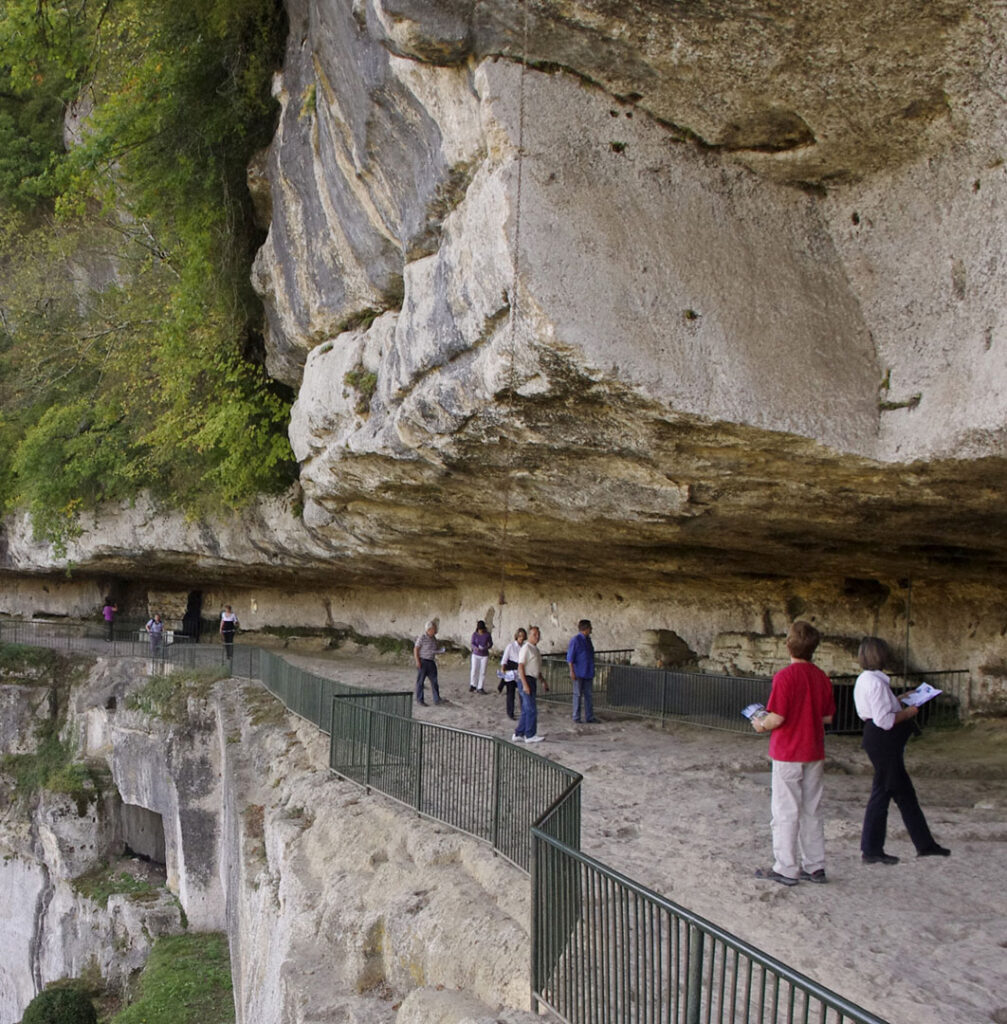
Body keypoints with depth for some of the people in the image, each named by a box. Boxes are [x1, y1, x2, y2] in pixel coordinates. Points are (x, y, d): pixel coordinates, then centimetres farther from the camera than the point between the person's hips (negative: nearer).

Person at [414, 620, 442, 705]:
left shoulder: (434, 638, 11)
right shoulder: (422, 637, -11)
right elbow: (416, 649, -11)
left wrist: (439, 651, 0)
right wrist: (417, 661, -17)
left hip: (431, 662, 7)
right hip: (423, 661, -7)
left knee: (434, 680, 3)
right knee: (420, 681, 2)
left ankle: (437, 699, 4)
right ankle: (419, 700, 10)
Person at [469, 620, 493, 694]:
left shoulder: (488, 634, -8)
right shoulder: (475, 634, -8)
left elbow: (490, 644, 0)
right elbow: (472, 643, -6)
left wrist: (486, 648, -21)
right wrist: (476, 648, -27)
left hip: (484, 655, 0)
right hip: (475, 655, 0)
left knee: (483, 672, 1)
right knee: (474, 670, -2)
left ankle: (480, 688, 9)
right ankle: (473, 685, 19)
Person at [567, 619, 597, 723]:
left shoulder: (587, 639, 12)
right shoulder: (575, 639, -12)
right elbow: (570, 657, -13)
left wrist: (592, 671, 20)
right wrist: (572, 671, -17)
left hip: (588, 673, 7)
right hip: (579, 673, -7)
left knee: (588, 695, 8)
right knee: (578, 695, 1)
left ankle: (589, 717, 13)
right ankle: (576, 717, 9)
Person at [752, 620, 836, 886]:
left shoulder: (785, 677, -18)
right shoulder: (822, 677, 2)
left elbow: (777, 718, -20)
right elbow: (828, 717, 9)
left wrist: (761, 725, -1)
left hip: (788, 754, -6)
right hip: (814, 754, 6)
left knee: (786, 813, 3)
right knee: (812, 811, 15)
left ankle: (786, 869, 9)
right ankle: (815, 867, 21)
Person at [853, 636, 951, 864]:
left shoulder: (864, 680, 11)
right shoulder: (876, 683, -21)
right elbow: (884, 720, -24)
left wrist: (897, 701, 15)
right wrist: (907, 713, -11)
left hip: (877, 740, 11)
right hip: (884, 741, -11)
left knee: (904, 792, 16)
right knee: (882, 792, -1)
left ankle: (924, 844, 26)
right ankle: (871, 851, 9)